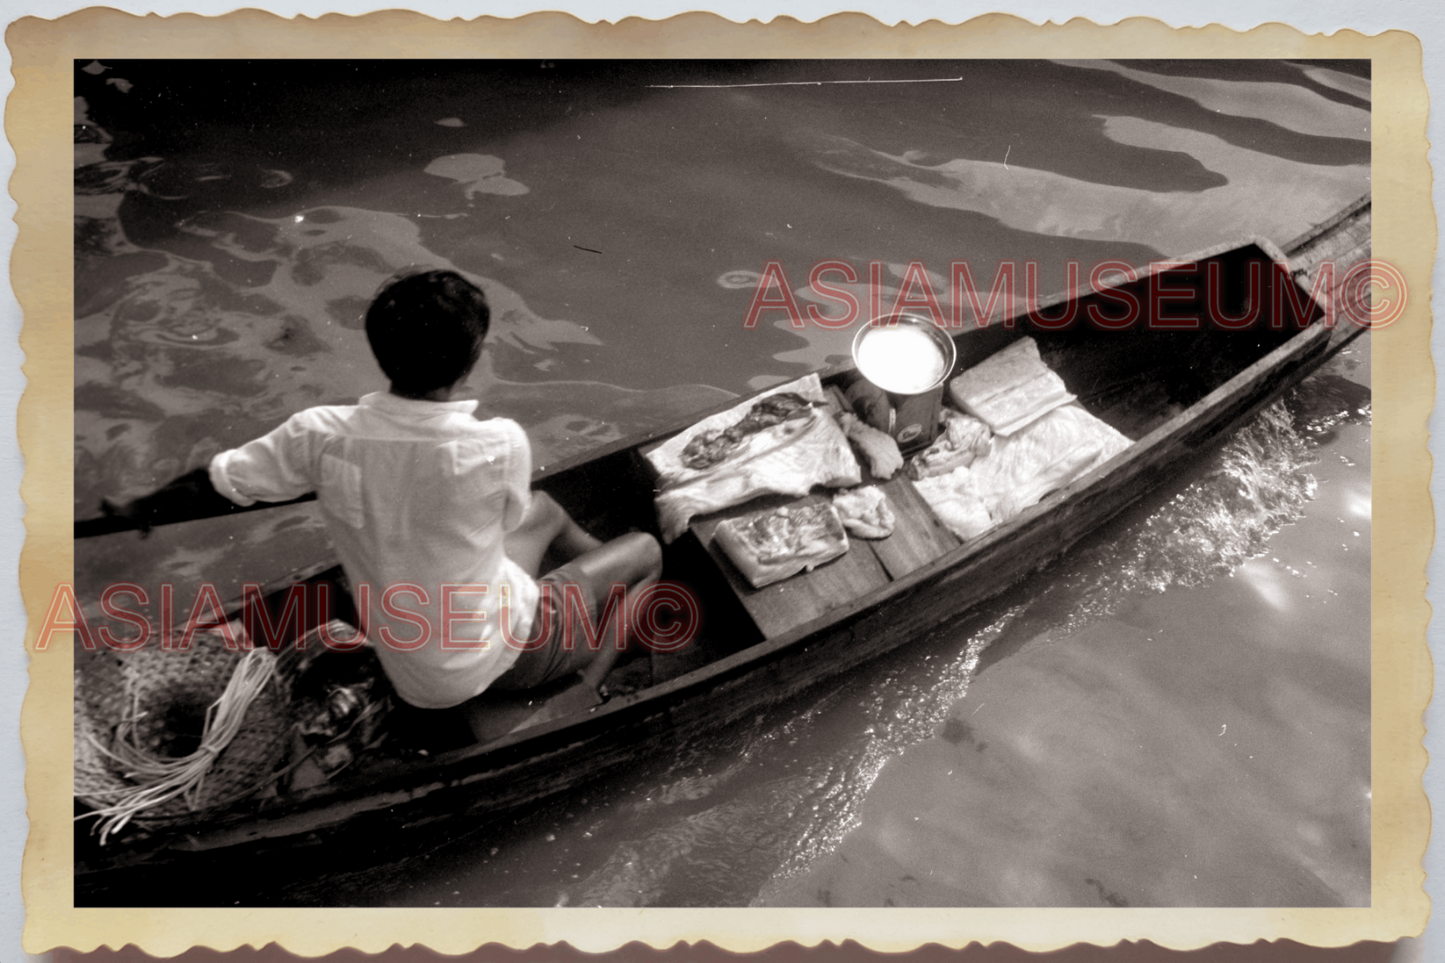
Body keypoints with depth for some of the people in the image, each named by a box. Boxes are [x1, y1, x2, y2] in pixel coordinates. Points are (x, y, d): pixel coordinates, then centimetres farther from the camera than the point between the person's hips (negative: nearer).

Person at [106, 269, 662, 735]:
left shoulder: (322, 436, -18)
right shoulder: (501, 446, -27)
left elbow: (211, 484, -4)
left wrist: (139, 510, 18)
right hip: (500, 659, -5)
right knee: (644, 550, 16)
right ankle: (597, 671, 3)